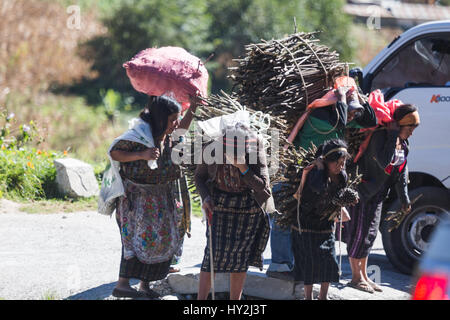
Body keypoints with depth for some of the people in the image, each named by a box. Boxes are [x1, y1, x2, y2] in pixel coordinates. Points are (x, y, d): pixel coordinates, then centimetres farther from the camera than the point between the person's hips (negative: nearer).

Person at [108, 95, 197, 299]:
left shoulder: (168, 135, 4)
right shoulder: (140, 134, -19)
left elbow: (181, 129, 27)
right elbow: (114, 152, -17)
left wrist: (193, 108, 12)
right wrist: (142, 155, -28)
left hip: (160, 196, 8)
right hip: (137, 196, -8)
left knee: (161, 239, 7)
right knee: (139, 236, -16)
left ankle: (145, 285, 16)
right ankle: (122, 284, -16)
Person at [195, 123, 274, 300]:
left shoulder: (255, 152, -20)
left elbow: (263, 186, -21)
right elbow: (199, 176, 2)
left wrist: (243, 168, -34)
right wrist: (205, 197, -14)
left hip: (248, 209, 0)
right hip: (220, 206, 0)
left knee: (241, 255, 3)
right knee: (214, 252, -8)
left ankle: (235, 299, 15)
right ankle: (201, 298, -2)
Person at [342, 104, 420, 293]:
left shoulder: (403, 145, 3)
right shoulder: (380, 136, -23)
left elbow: (401, 173, 13)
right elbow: (384, 162, -39)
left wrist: (404, 198, 17)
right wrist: (393, 134, -34)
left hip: (377, 195, 8)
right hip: (361, 191, -8)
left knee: (370, 234, 13)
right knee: (358, 233, -2)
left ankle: (364, 275, 23)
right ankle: (356, 277, 7)